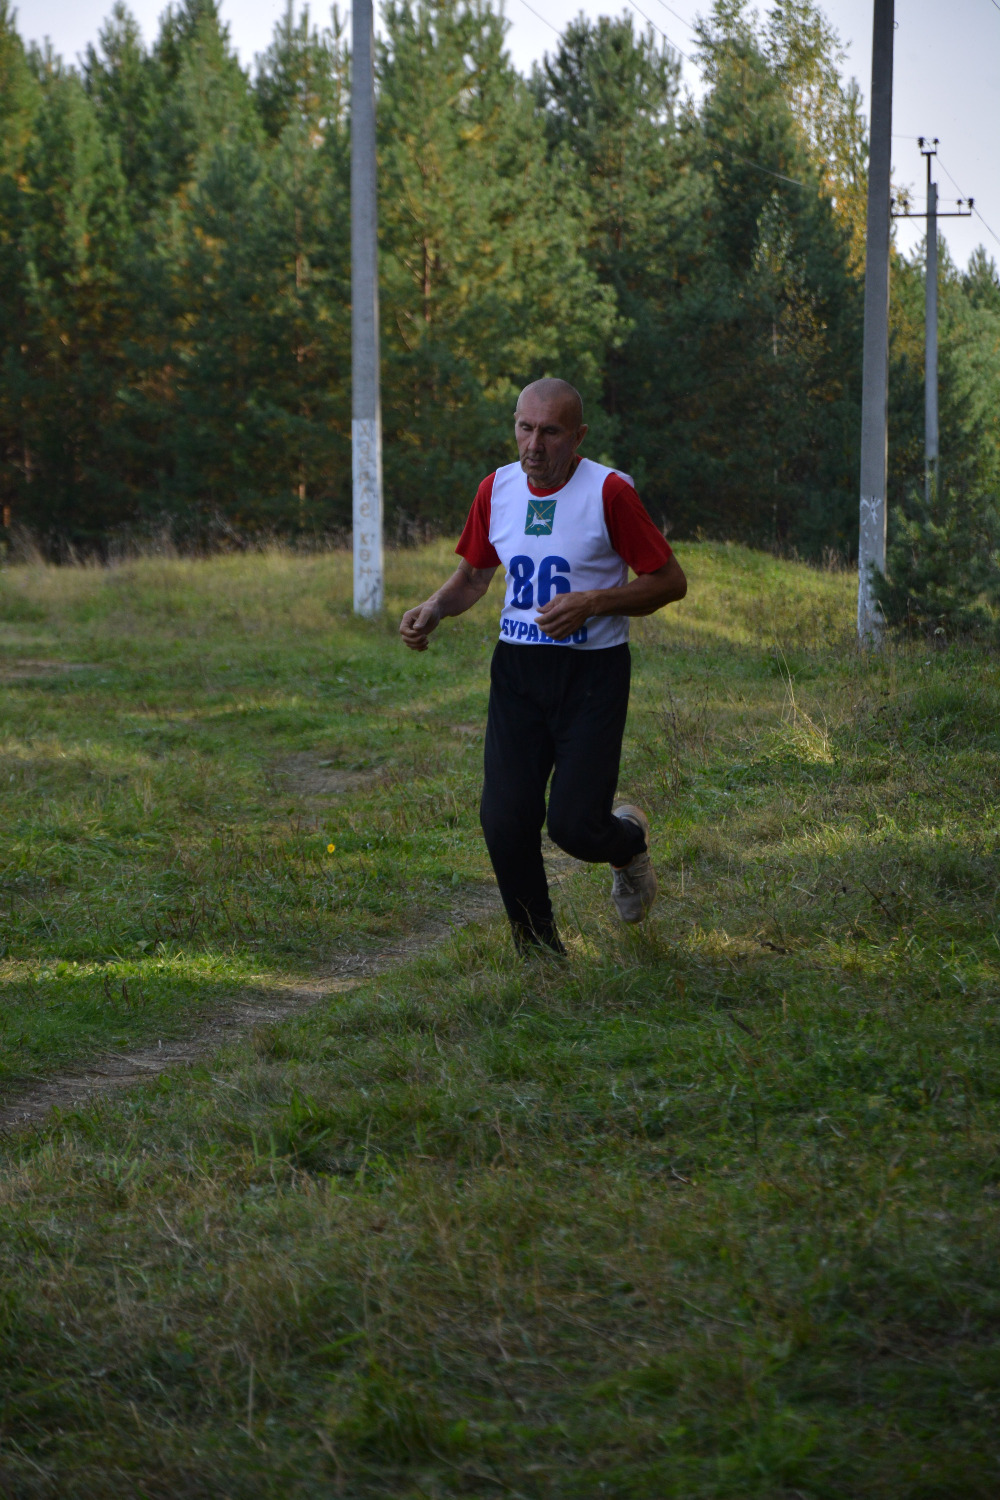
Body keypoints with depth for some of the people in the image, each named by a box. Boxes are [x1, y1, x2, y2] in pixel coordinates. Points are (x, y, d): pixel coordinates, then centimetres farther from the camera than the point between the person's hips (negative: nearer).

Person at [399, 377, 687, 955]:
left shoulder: (609, 491, -9)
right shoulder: (498, 489, 6)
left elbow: (670, 581, -6)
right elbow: (474, 574, 21)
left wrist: (591, 604, -18)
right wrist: (434, 609, 1)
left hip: (593, 672, -4)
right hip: (518, 669, 4)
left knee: (574, 826, -12)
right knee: (504, 821, -7)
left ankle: (630, 840, 26)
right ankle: (538, 947, 14)